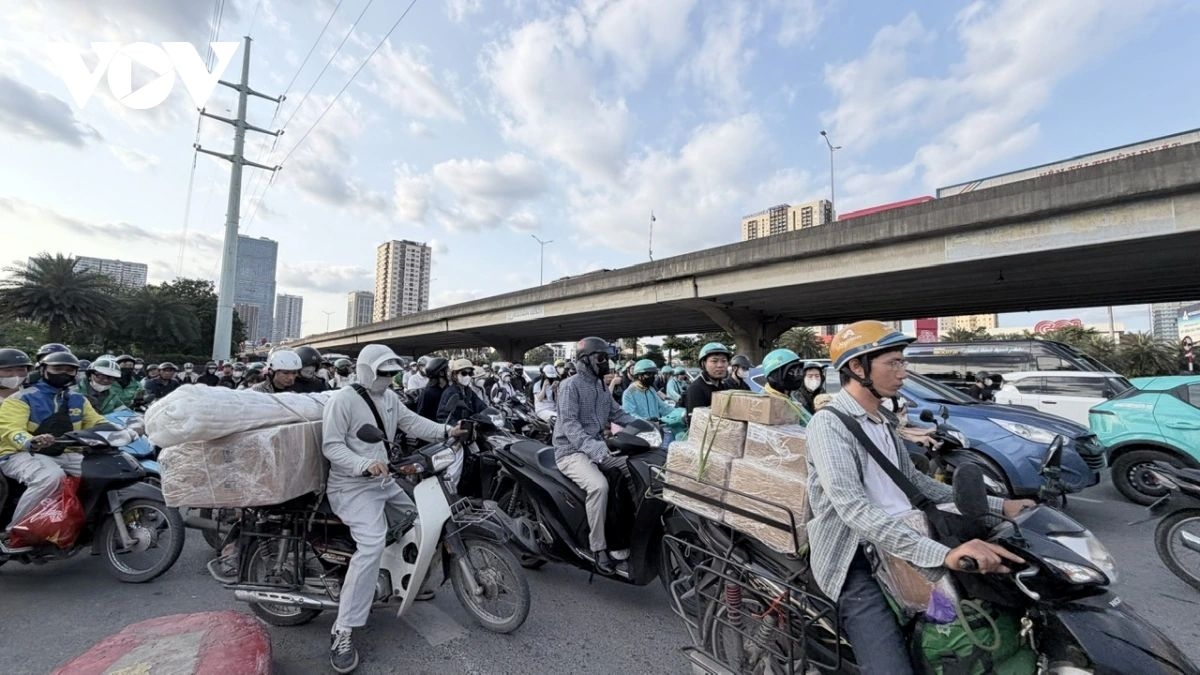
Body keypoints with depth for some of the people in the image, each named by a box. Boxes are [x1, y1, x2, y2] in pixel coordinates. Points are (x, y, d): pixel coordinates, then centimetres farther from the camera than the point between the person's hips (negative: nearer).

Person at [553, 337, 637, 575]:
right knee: (599, 486, -32)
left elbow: (618, 414, 15)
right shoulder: (570, 386, -13)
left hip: (598, 447, 8)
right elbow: (570, 425, -23)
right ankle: (599, 548, -18)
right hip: (572, 451, -8)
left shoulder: (601, 387, 14)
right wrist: (595, 449, -36)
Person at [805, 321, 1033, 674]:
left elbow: (914, 482, 22)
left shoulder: (882, 424, 16)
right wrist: (942, 554, -35)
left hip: (904, 547, 9)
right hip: (857, 561, -9)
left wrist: (997, 505, 14)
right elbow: (853, 508, -27)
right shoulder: (829, 423, -16)